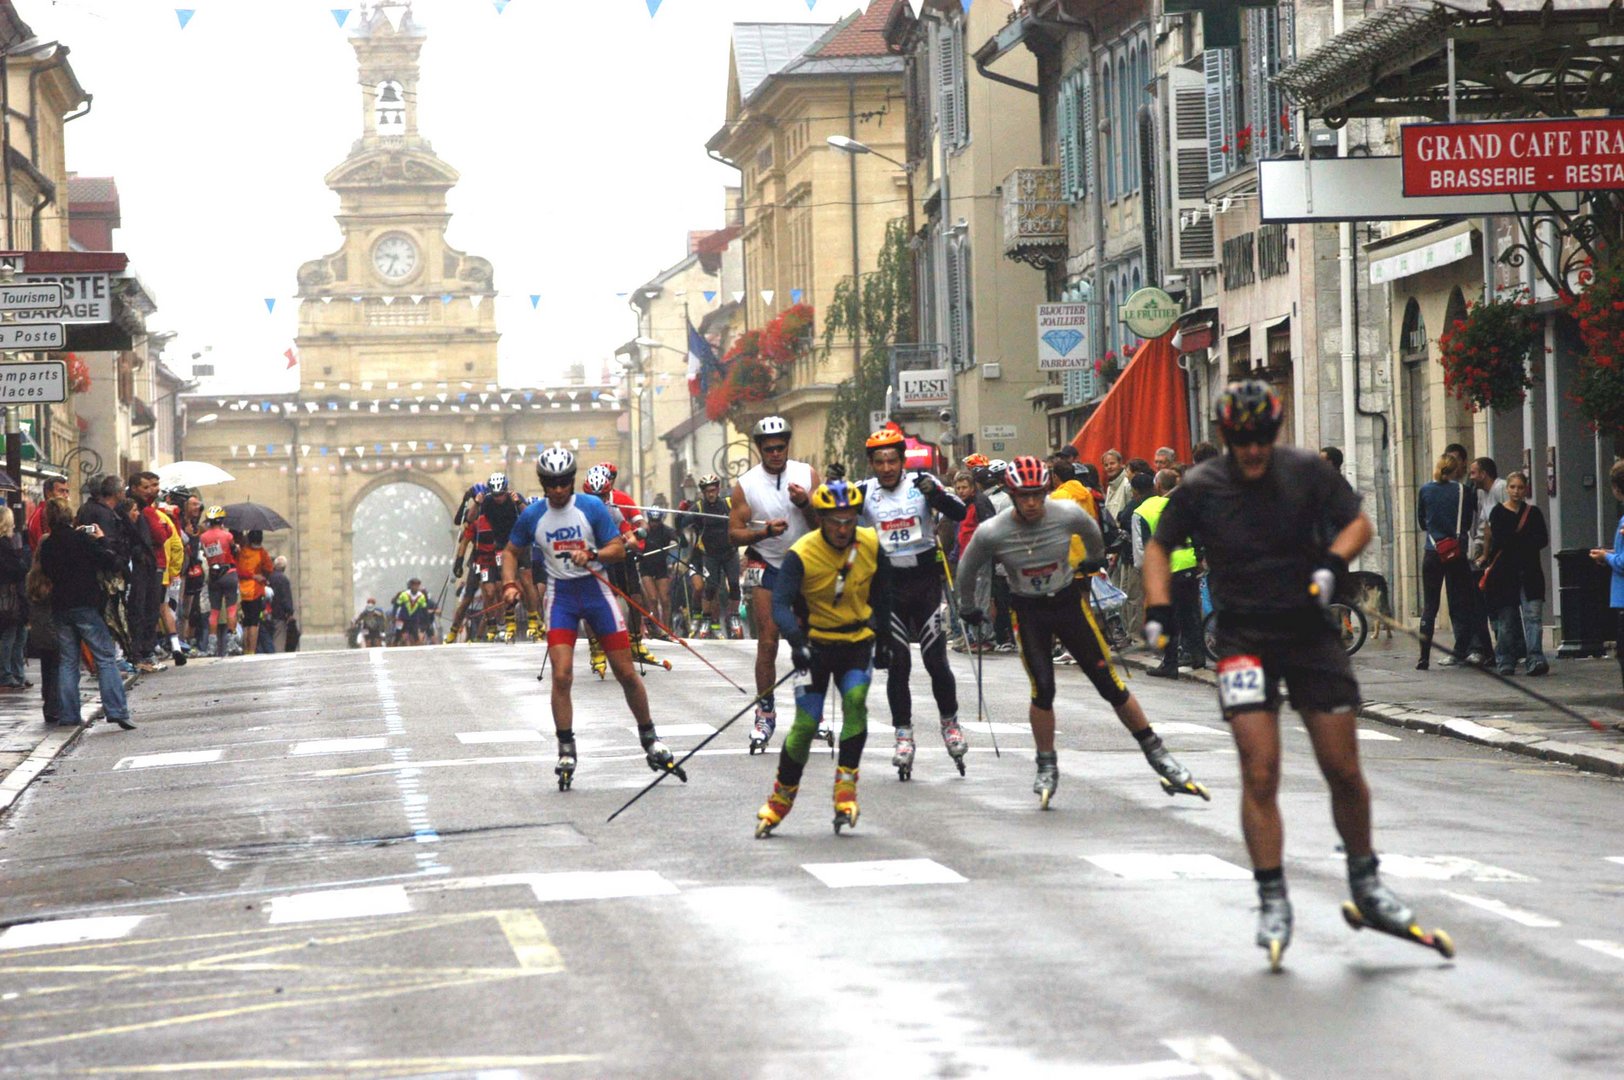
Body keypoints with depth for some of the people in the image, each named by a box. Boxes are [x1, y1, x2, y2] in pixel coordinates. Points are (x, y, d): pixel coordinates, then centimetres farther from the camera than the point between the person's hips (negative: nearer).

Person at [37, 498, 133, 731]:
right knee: (106, 658, -4)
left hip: (60, 607, 5)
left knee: (67, 661, 11)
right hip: (85, 606, -5)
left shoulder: (47, 546, 5)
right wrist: (101, 541, 4)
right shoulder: (82, 539, -10)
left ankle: (68, 714, 6)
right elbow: (110, 562, -11)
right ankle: (116, 710, -14)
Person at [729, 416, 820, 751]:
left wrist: (805, 504, -20)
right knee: (767, 643, -6)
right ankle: (765, 715, 2)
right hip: (767, 566, -2)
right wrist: (765, 531, -22)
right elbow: (734, 534, -5)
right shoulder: (746, 485, -5)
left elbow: (823, 524, -1)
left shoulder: (806, 474, -1)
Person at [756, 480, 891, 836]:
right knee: (806, 723, -8)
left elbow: (882, 590, 9)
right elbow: (780, 604, -28)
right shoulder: (801, 555, -20)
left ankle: (846, 788, -13)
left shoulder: (870, 545, -9)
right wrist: (796, 641, -44)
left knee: (855, 699, -23)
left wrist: (884, 636, 14)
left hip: (858, 640, 2)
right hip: (816, 642, -2)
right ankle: (781, 798, 10)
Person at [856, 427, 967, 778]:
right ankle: (903, 735, 8)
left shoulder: (921, 484, -4)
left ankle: (950, 722, 19)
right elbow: (835, 519, -4)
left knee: (936, 660, -2)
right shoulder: (863, 493, 0)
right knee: (897, 663, 0)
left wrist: (936, 494, -33)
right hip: (886, 585, 1)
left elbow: (959, 513, -14)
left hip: (925, 581, -1)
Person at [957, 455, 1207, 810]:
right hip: (1028, 611, 0)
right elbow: (967, 570, 2)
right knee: (1043, 690, -12)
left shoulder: (1067, 514, -18)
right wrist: (968, 608, 14)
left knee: (1110, 684, 0)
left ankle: (1156, 754, 10)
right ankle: (1047, 767, 8)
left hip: (1069, 602, 1)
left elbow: (1092, 534, 8)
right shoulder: (991, 533, -19)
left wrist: (1095, 561, 25)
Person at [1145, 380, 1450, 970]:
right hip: (1244, 637, -1)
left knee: (1344, 771, 3)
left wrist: (1331, 565, -14)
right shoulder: (1200, 488, -6)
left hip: (1310, 630, 2)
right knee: (1260, 775, -11)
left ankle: (1366, 889, 23)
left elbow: (1357, 522, 5)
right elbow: (1160, 547, 7)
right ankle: (1273, 904, -3)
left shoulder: (1306, 471, -4)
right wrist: (1158, 612, -7)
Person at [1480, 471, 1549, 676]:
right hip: (1505, 573, -1)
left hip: (1529, 573, 1)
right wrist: (1527, 542, -8)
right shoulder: (1498, 513, 3)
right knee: (1506, 619, 2)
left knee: (1532, 615, -10)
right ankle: (1506, 662, 11)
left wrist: (1513, 543, -10)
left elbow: (1543, 540, -1)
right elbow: (1499, 541, -11)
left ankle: (1536, 660, -17)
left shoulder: (1533, 512, 10)